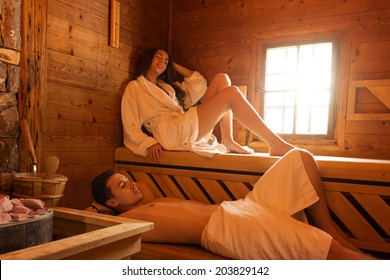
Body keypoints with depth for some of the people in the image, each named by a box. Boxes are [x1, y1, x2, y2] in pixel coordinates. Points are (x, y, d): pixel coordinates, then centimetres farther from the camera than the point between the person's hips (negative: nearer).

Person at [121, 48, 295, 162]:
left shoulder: (168, 86, 31)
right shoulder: (134, 87, 11)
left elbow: (199, 84, 24)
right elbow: (131, 127, 0)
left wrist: (174, 65, 28)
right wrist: (149, 144, -18)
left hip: (189, 128, 8)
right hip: (170, 132, -8)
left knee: (222, 79, 2)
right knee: (232, 93, -18)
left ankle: (227, 139, -11)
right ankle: (275, 143, -18)